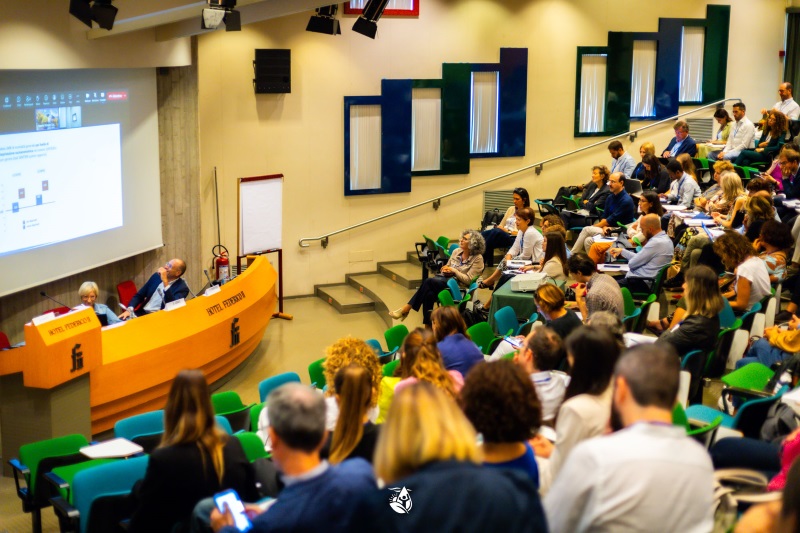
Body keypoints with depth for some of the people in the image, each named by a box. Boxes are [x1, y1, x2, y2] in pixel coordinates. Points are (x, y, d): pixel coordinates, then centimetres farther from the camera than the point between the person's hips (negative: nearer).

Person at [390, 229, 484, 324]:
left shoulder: (477, 258, -6)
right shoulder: (456, 251, 12)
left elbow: (468, 280, -11)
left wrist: (454, 271, -11)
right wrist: (446, 270, 0)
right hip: (445, 278, 6)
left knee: (429, 281, -29)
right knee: (429, 293, -30)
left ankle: (406, 308, -23)